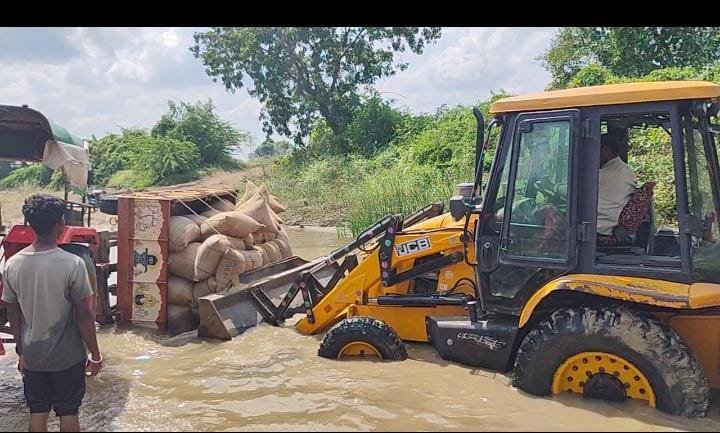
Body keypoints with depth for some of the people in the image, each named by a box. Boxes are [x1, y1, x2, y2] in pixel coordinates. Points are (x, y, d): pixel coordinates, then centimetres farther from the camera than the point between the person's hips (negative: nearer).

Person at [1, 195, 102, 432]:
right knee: (68, 412, 11)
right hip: (67, 355, -4)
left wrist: (21, 351, 15)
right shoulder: (72, 264, -22)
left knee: (37, 412, 17)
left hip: (32, 355, 4)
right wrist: (95, 354, -6)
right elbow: (84, 315, -17)